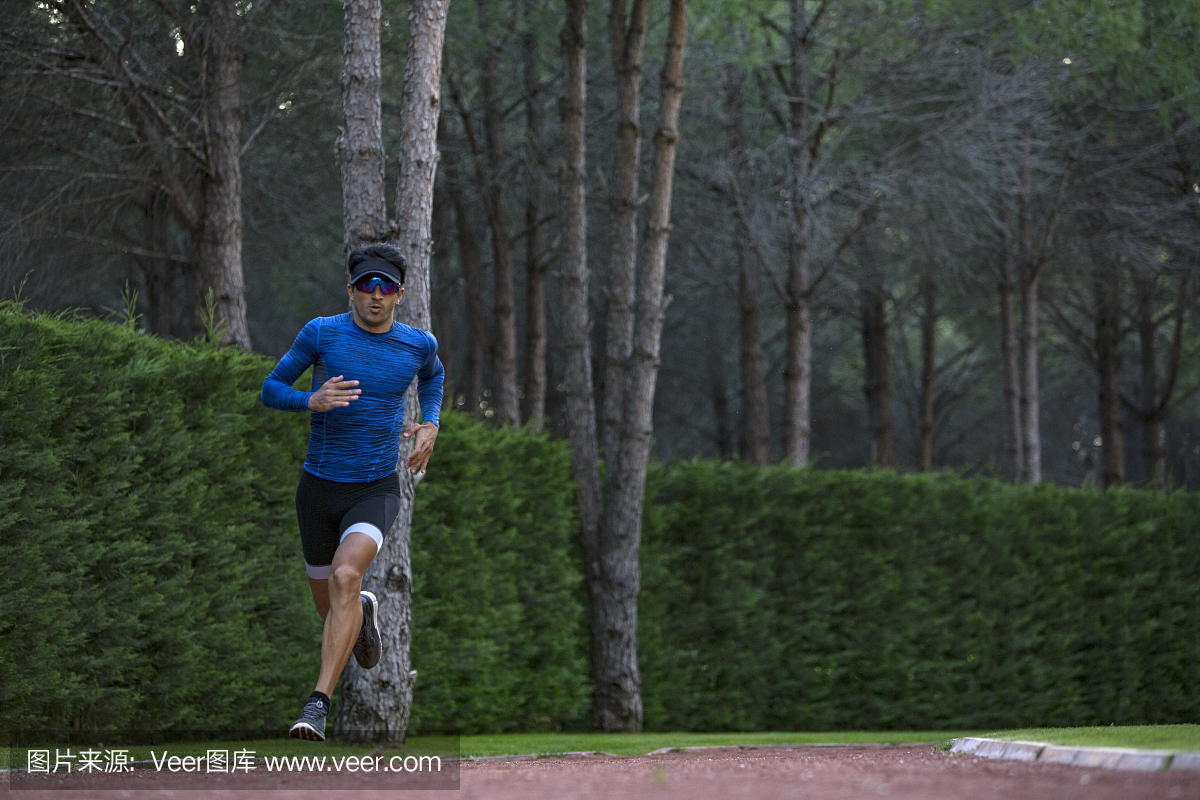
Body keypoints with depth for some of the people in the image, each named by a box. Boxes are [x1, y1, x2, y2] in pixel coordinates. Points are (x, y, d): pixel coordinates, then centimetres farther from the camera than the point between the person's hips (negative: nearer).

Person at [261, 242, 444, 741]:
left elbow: (432, 376, 25)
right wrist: (312, 401, -20)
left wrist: (430, 425, 8)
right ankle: (365, 612, 52)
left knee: (346, 577, -27)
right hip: (318, 488, 1)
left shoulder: (419, 344, 1)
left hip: (375, 490, -1)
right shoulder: (321, 333, -5)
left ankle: (319, 702, -28)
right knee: (330, 605, 12)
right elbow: (271, 388, 0)